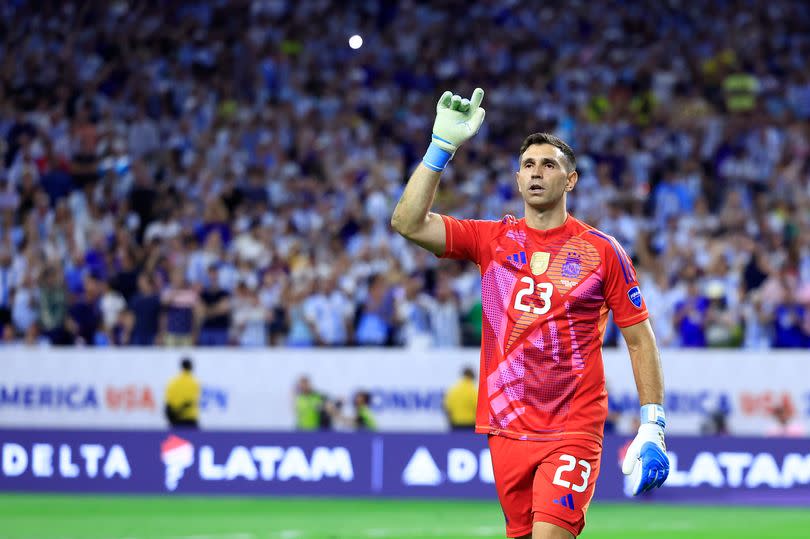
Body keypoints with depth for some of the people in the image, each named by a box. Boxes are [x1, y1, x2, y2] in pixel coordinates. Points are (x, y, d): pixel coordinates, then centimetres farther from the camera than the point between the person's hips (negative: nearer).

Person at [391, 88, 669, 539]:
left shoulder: (603, 251, 1)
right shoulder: (492, 240, 7)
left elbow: (640, 339, 5)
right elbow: (408, 223, -5)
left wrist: (653, 427, -3)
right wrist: (443, 146, -11)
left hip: (574, 430, -3)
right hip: (507, 429, 3)